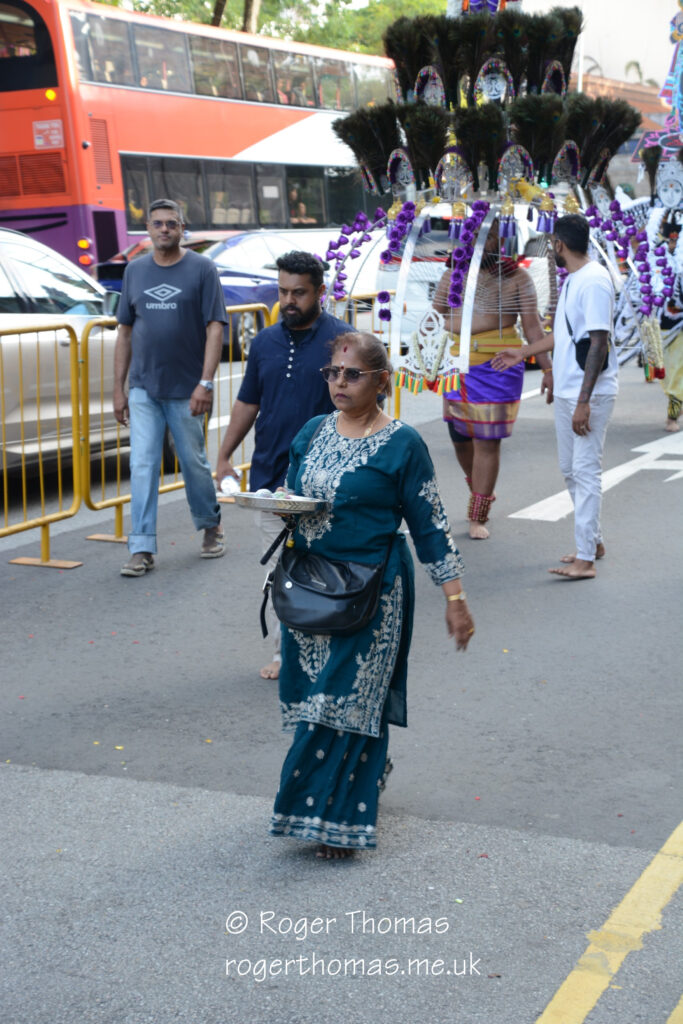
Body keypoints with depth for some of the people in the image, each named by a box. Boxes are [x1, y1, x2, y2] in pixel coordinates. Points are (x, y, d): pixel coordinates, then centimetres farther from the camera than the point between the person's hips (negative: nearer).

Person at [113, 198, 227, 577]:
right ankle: (142, 548, 0)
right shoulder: (135, 270, 8)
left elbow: (215, 328, -7)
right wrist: (118, 388, 6)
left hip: (185, 390, -2)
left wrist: (205, 383, -15)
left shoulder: (201, 269, -3)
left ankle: (210, 526, 31)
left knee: (194, 463, 9)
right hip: (143, 388, 3)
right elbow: (125, 332, 10)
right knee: (142, 466, -3)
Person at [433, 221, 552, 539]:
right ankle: (481, 492, 38)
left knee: (487, 441, -4)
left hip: (498, 367, -3)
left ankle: (478, 517, 5)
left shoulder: (516, 277, 2)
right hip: (457, 365, 3)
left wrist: (548, 369, -4)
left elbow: (533, 326, 0)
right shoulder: (453, 274, 9)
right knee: (459, 436, 10)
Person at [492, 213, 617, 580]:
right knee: (571, 471, 15)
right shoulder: (571, 280, 14)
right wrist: (522, 353, 34)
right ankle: (593, 540, 28)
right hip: (566, 392, 10)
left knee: (586, 471, -8)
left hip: (590, 395, -10)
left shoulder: (594, 281, -16)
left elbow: (598, 343, -21)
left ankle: (585, 559, -6)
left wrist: (584, 401, -23)